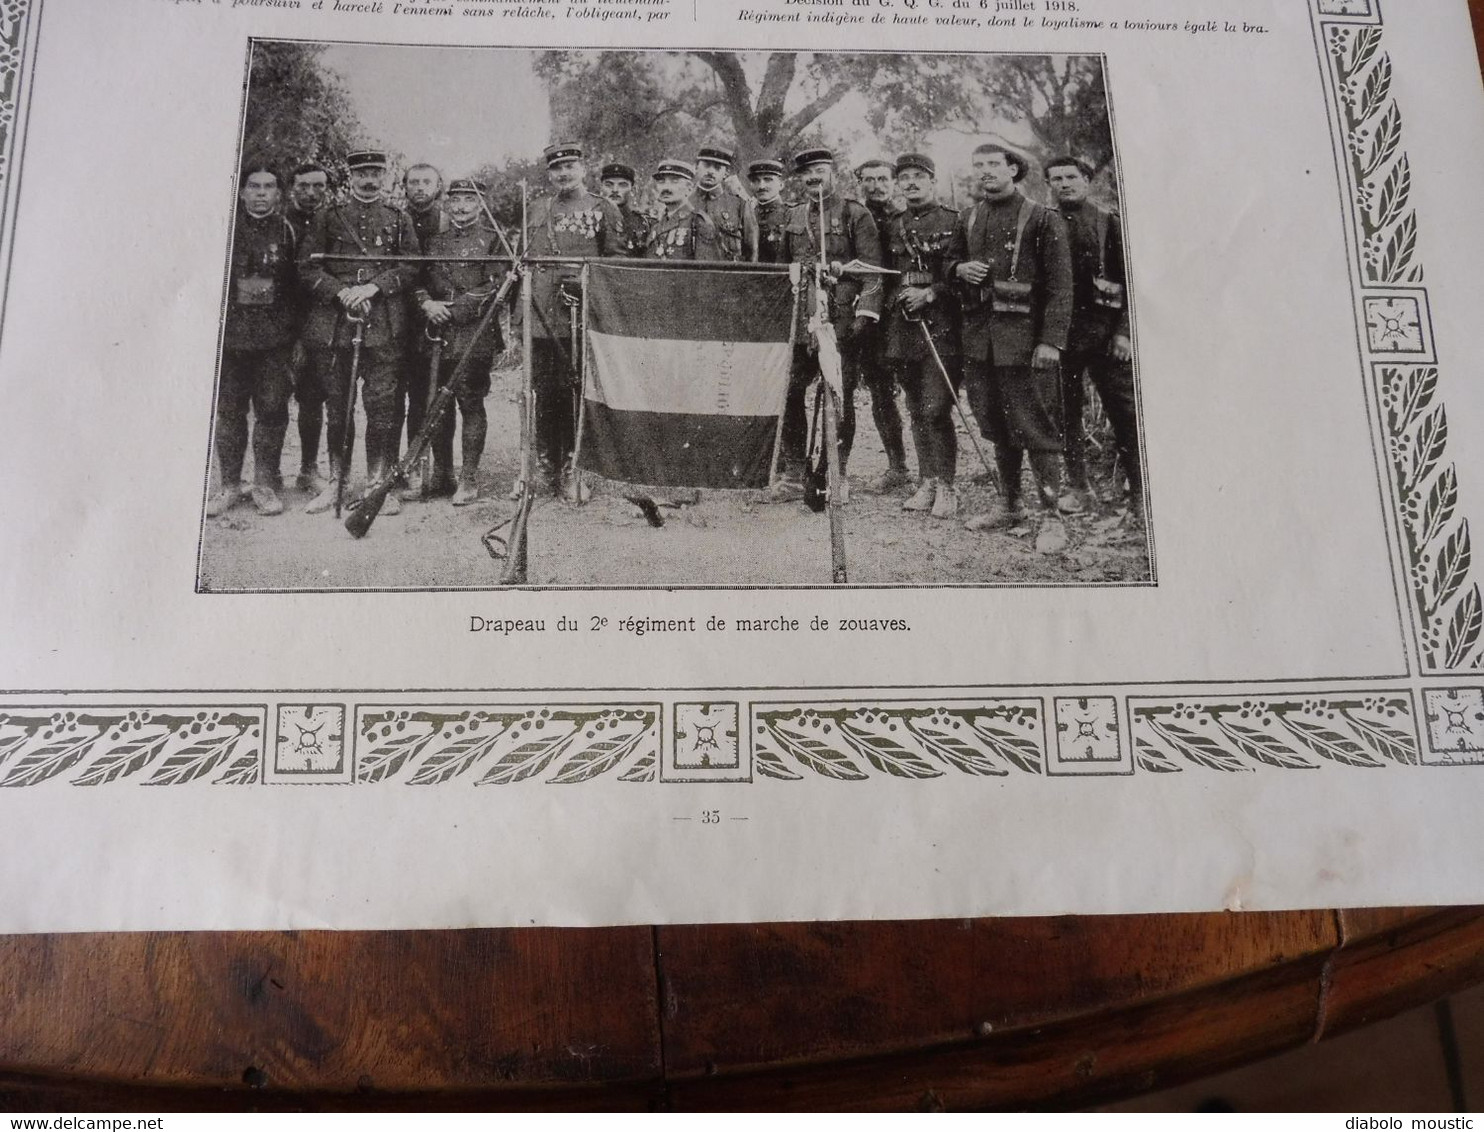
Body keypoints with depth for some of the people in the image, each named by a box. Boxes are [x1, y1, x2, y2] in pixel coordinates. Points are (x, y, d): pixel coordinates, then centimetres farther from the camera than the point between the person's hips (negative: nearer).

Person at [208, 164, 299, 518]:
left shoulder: (288, 230, 7)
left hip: (275, 339, 0)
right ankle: (230, 485, 14)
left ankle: (265, 485, 10)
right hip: (230, 334, 0)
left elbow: (301, 283, 7)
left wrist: (298, 337, 2)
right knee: (229, 411, 4)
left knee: (272, 409, -1)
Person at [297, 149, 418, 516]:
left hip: (383, 324, -1)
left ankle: (379, 482, 3)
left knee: (381, 403, -5)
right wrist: (341, 292, -9)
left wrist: (373, 287, -12)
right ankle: (336, 481, 16)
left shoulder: (399, 220, 12)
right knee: (336, 403, 6)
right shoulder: (329, 217, 12)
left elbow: (411, 266, 2)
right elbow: (307, 264, 5)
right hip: (332, 323, 1)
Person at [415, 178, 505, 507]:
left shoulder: (492, 239, 3)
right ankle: (441, 476, 18)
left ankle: (469, 480, 2)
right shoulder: (434, 240, 18)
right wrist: (426, 303, -6)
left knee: (471, 404, -5)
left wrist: (451, 307, -12)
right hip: (437, 333, 5)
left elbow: (496, 286, -7)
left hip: (474, 334, -5)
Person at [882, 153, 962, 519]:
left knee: (935, 410, -11)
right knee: (916, 411, 10)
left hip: (940, 327, -5)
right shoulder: (894, 226, 15)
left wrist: (929, 294, -15)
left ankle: (945, 488, -2)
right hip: (903, 326, 5)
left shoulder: (952, 222, 0)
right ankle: (927, 483, 18)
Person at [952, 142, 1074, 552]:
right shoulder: (968, 221, 14)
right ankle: (1010, 506, 26)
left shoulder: (1043, 219, -3)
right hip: (979, 338, 6)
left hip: (1024, 338, -6)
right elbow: (949, 262, 26)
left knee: (1035, 427, -5)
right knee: (996, 426, 13)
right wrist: (961, 270, 1)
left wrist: (1051, 341, -16)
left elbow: (1060, 284, -8)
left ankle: (1050, 517, 1)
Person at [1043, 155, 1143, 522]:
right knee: (1065, 412, 6)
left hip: (1105, 331, -2)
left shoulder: (1110, 223, 4)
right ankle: (1077, 487, 18)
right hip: (1059, 330, 2)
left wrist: (1124, 332, -8)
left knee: (1125, 412, -3)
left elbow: (1131, 280, 1)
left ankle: (1139, 494, 3)